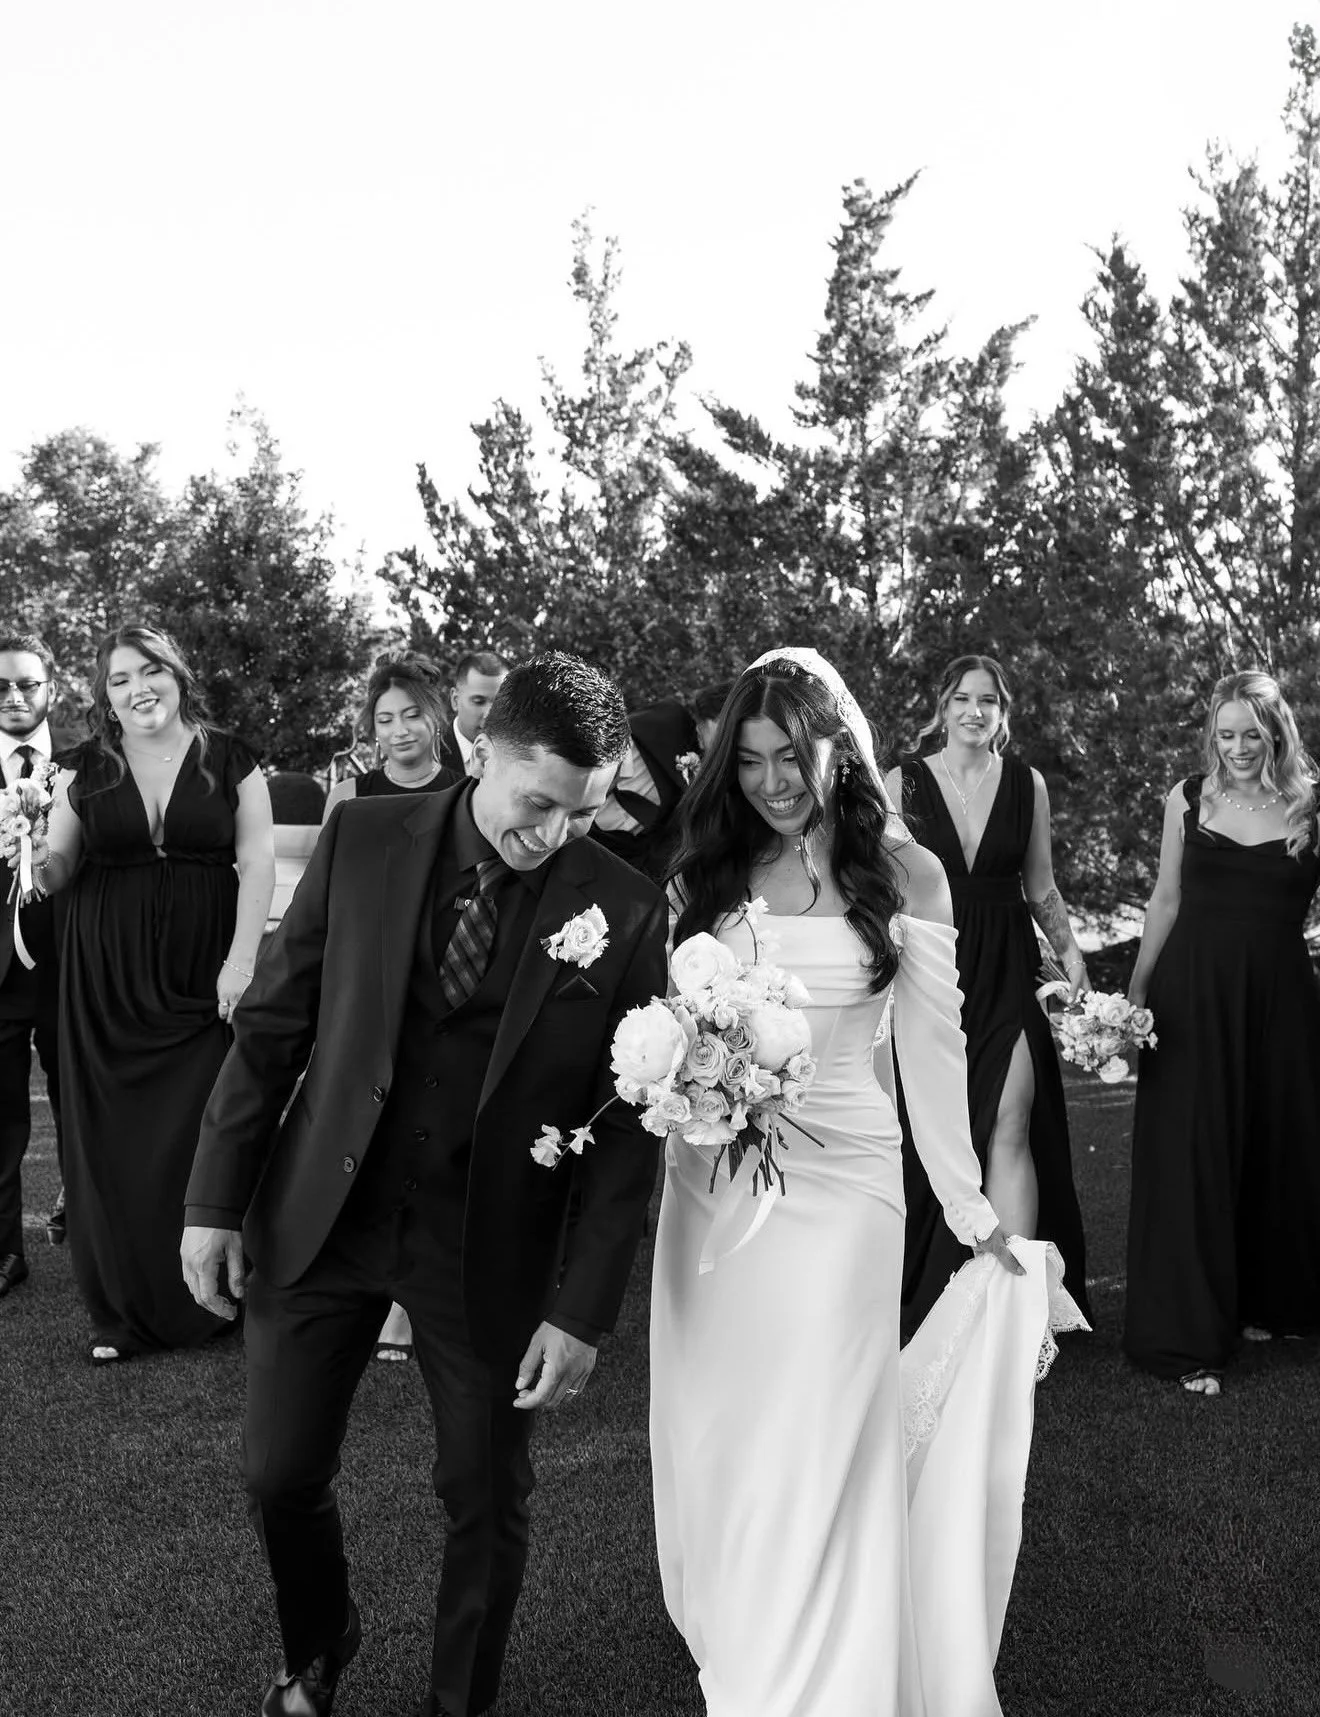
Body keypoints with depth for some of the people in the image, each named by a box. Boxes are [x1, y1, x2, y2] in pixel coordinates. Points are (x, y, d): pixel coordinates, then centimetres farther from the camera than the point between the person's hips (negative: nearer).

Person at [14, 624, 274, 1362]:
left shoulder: (230, 760, 0)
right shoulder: (85, 769, 5)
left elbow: (257, 863, -2)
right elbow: (60, 873, 10)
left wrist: (241, 961, -11)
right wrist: (41, 858, -14)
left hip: (203, 980, -2)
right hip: (110, 981, 2)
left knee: (203, 1138, 1)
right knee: (114, 1142, 4)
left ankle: (207, 1300, 16)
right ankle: (124, 1310, 15)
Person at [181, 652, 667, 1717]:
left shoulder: (626, 911, -11)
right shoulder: (361, 841, -6)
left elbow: (628, 1125, -8)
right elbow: (272, 1026, 1)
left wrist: (584, 1311, -10)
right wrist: (217, 1198, 1)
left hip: (492, 1247, -1)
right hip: (322, 1217, 2)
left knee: (487, 1502, 12)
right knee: (280, 1478, 13)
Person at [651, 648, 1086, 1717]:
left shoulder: (902, 873, -2)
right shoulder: (706, 873, 6)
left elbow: (932, 1048, 0)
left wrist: (969, 1206, 1)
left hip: (837, 1187, -3)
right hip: (710, 1188, 3)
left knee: (811, 1459, -1)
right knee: (714, 1444, 11)